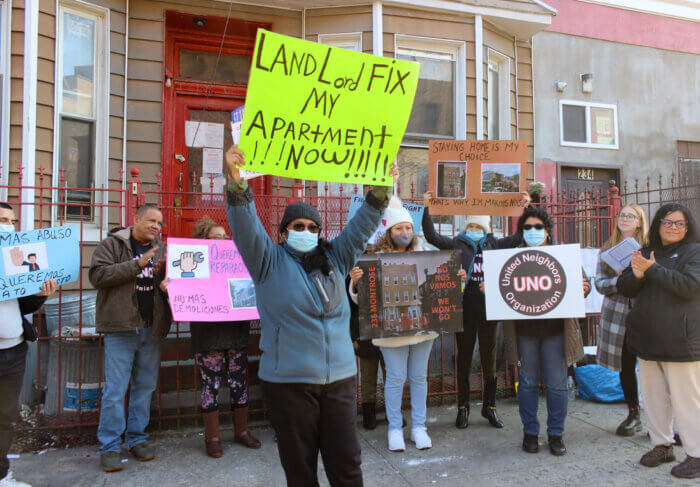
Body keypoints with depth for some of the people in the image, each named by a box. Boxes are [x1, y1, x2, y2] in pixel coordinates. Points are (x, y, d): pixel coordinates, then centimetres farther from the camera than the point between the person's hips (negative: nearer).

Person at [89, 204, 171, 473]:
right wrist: (137, 264, -18)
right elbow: (97, 274, -12)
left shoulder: (161, 250, 14)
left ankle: (137, 439, 24)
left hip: (152, 329, 5)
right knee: (115, 389, -2)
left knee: (145, 387, 11)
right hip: (120, 329, -4)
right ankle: (109, 446, 11)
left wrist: (165, 271, -8)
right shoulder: (112, 244, 2)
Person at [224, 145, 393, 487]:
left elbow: (361, 226, 6)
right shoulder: (269, 261, 1)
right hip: (288, 381, -3)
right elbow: (245, 227, -13)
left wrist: (380, 192, -9)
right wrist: (236, 184, -29)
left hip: (339, 378, 3)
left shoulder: (334, 259, 11)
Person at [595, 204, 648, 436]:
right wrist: (620, 280, -15)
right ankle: (633, 415, 24)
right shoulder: (607, 249, 10)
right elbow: (599, 283, 4)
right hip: (617, 315, 2)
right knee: (625, 367, 9)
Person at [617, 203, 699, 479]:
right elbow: (624, 288, 8)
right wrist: (636, 275, -13)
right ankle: (662, 445, 29)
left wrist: (653, 269, -21)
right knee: (653, 396, 14)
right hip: (648, 339, 6)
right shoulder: (646, 253, 13)